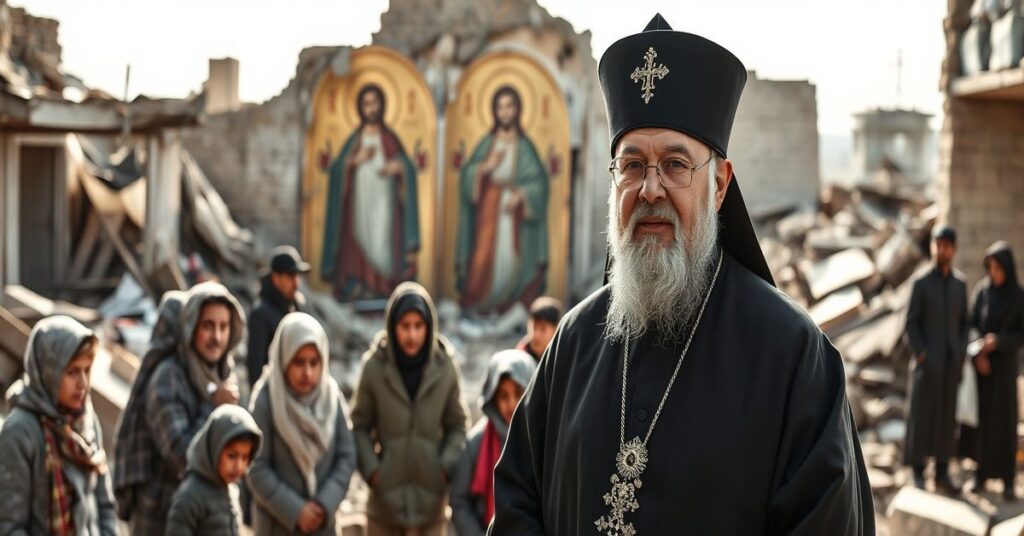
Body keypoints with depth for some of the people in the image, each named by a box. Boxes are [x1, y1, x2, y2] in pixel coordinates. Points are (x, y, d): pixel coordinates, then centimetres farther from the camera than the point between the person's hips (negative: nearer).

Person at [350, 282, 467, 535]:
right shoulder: (375, 366, -9)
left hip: (431, 496, 1)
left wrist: (446, 466, -7)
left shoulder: (444, 367, -5)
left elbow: (457, 425, 6)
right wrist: (371, 469, -10)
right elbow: (360, 426, 0)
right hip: (386, 494, -1)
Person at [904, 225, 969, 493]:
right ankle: (917, 473, 4)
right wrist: (920, 354, -12)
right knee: (921, 415, -2)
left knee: (947, 416, 6)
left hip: (951, 362, 4)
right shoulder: (921, 283, -3)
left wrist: (961, 355, 1)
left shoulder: (960, 283, 9)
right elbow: (911, 323, -4)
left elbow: (963, 322, 13)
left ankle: (942, 473, 12)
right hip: (927, 362, -4)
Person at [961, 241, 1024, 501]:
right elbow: (972, 326, 0)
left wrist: (997, 342, -24)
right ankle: (982, 472, 21)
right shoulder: (981, 290, 0)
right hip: (979, 363, 3)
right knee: (979, 417, 7)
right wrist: (978, 354, -16)